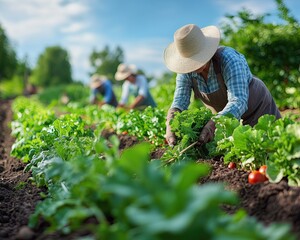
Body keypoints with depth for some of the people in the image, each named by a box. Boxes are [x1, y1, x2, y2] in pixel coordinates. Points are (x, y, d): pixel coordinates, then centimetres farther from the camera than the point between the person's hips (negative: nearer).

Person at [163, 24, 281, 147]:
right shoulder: (186, 70, -19)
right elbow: (179, 103, -25)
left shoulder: (228, 59, -35)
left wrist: (213, 124, -62)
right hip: (228, 117, 4)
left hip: (257, 110, -4)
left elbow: (238, 103, -45)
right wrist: (170, 124, -47)